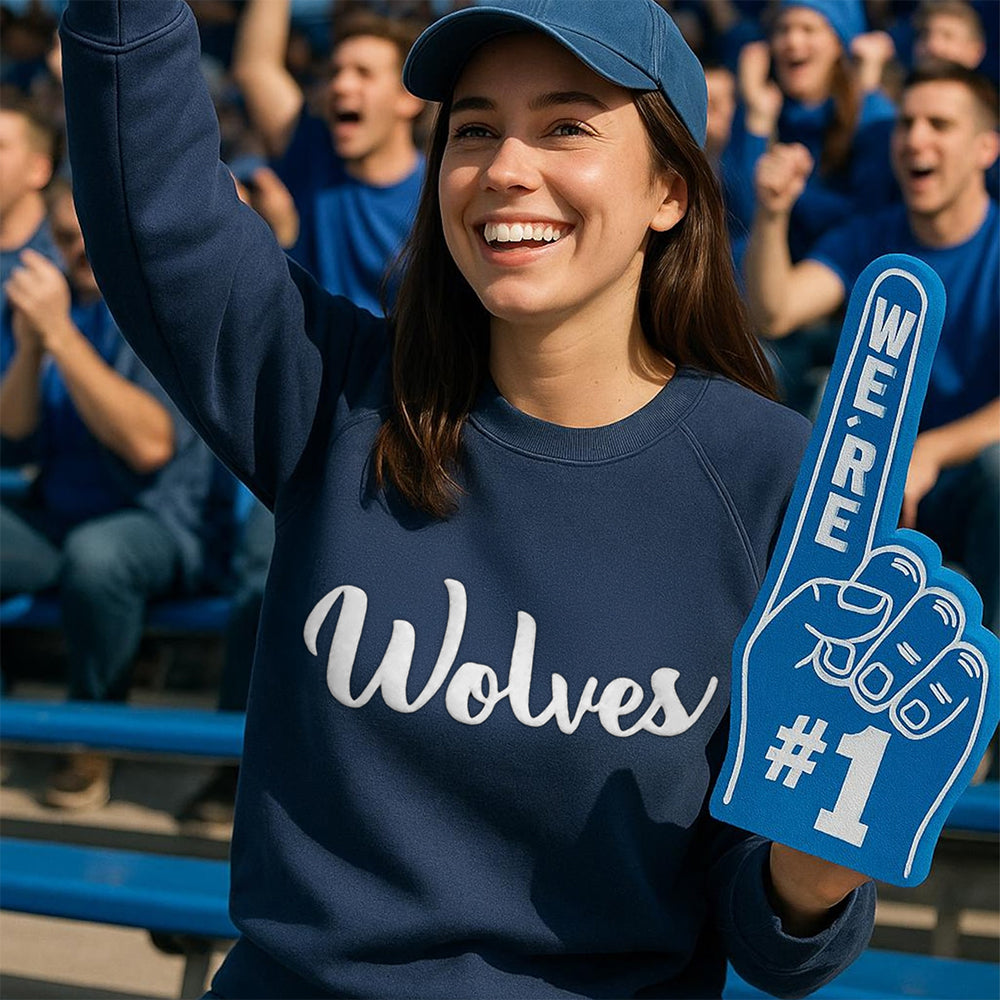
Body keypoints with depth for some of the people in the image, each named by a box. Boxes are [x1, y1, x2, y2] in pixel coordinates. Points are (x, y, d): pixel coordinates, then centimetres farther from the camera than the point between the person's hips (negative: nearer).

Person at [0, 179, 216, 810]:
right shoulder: (55, 300, 9)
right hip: (56, 517, 5)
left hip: (159, 524, -5)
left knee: (95, 552, -38)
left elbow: (150, 445, -22)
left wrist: (61, 335, -23)